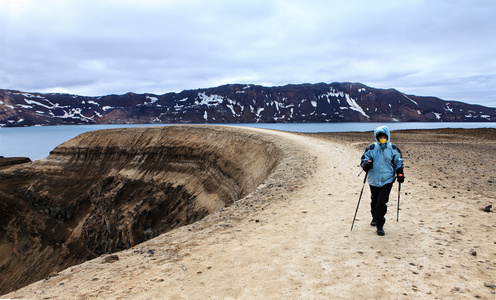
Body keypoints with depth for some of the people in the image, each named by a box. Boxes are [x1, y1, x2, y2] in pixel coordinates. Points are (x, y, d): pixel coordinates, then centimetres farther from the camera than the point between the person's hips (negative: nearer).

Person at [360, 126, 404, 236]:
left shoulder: (393, 148, 3)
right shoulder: (371, 148, 1)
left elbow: (398, 162, 14)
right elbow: (363, 160, 6)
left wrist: (400, 174, 4)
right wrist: (366, 165, -16)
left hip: (387, 180, -1)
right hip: (374, 180, 2)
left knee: (382, 202, -11)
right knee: (374, 201, 14)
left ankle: (380, 225, 0)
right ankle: (375, 218, 41)